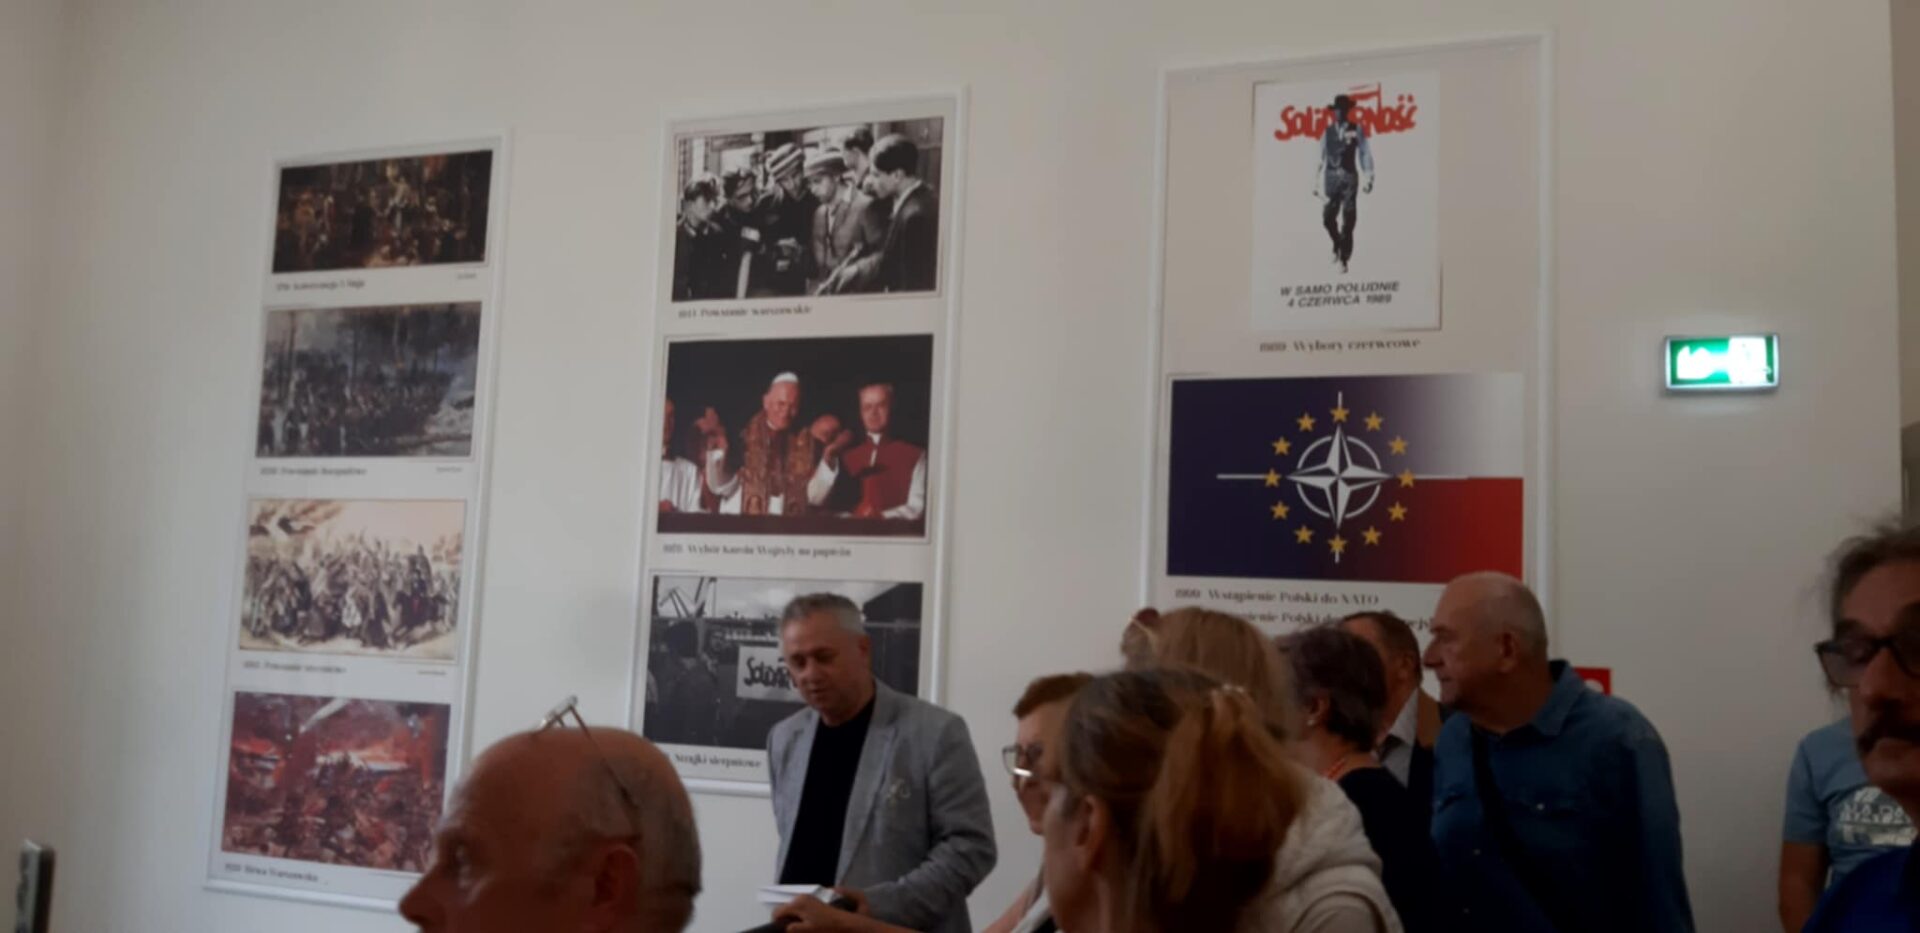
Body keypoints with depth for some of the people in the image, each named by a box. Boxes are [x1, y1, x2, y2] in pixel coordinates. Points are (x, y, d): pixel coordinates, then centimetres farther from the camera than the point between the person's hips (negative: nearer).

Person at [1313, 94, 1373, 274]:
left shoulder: (1356, 130, 5)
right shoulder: (1328, 131, 10)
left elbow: (1365, 154, 1)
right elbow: (1320, 157, 8)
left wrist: (1368, 178, -7)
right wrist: (1316, 182, 4)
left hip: (1349, 177, -2)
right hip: (1331, 177, 2)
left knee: (1348, 221, -4)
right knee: (1327, 218, -4)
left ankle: (1344, 258, 3)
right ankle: (1337, 245, 25)